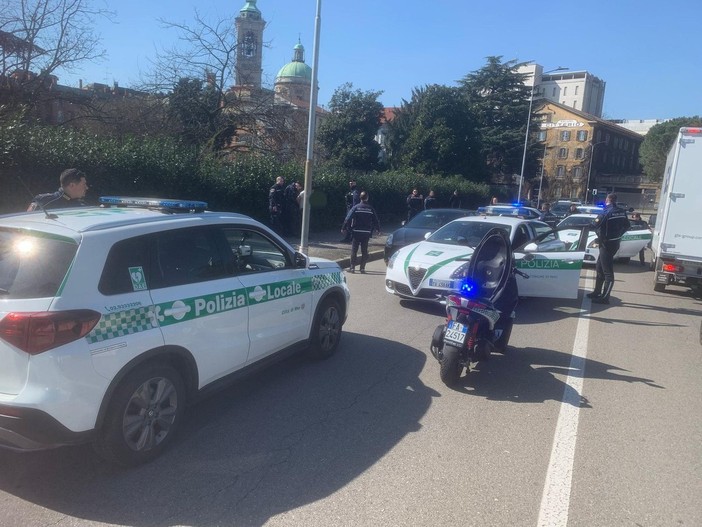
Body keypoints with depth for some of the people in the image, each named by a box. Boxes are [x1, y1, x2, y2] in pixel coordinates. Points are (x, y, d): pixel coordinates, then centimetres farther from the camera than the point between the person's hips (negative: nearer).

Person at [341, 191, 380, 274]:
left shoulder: (356, 208, -5)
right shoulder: (371, 209, 1)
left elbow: (348, 218, -8)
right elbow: (375, 220, 7)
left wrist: (343, 228, -1)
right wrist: (378, 229, 21)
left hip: (356, 232, -2)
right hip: (366, 233, 2)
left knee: (354, 250, 4)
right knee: (364, 251, 9)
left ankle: (352, 267, 3)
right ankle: (362, 268, 10)